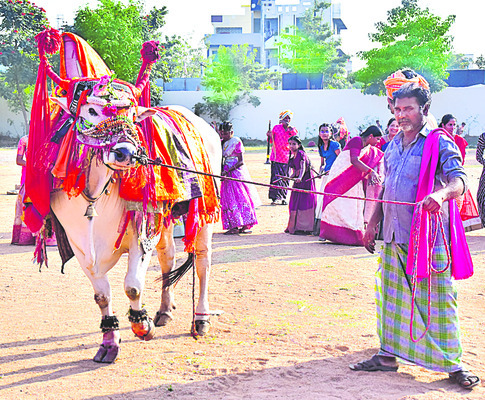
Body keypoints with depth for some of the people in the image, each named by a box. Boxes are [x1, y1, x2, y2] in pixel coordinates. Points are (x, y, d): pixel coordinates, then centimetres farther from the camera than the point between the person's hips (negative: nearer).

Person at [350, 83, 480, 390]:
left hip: (429, 237, -6)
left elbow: (459, 179, -21)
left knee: (436, 301, -4)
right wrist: (372, 224, 17)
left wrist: (441, 193, -42)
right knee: (391, 298, 11)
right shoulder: (393, 147, 15)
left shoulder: (440, 143, -6)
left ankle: (452, 364, 6)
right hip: (394, 237, 6)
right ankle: (388, 356, 21)